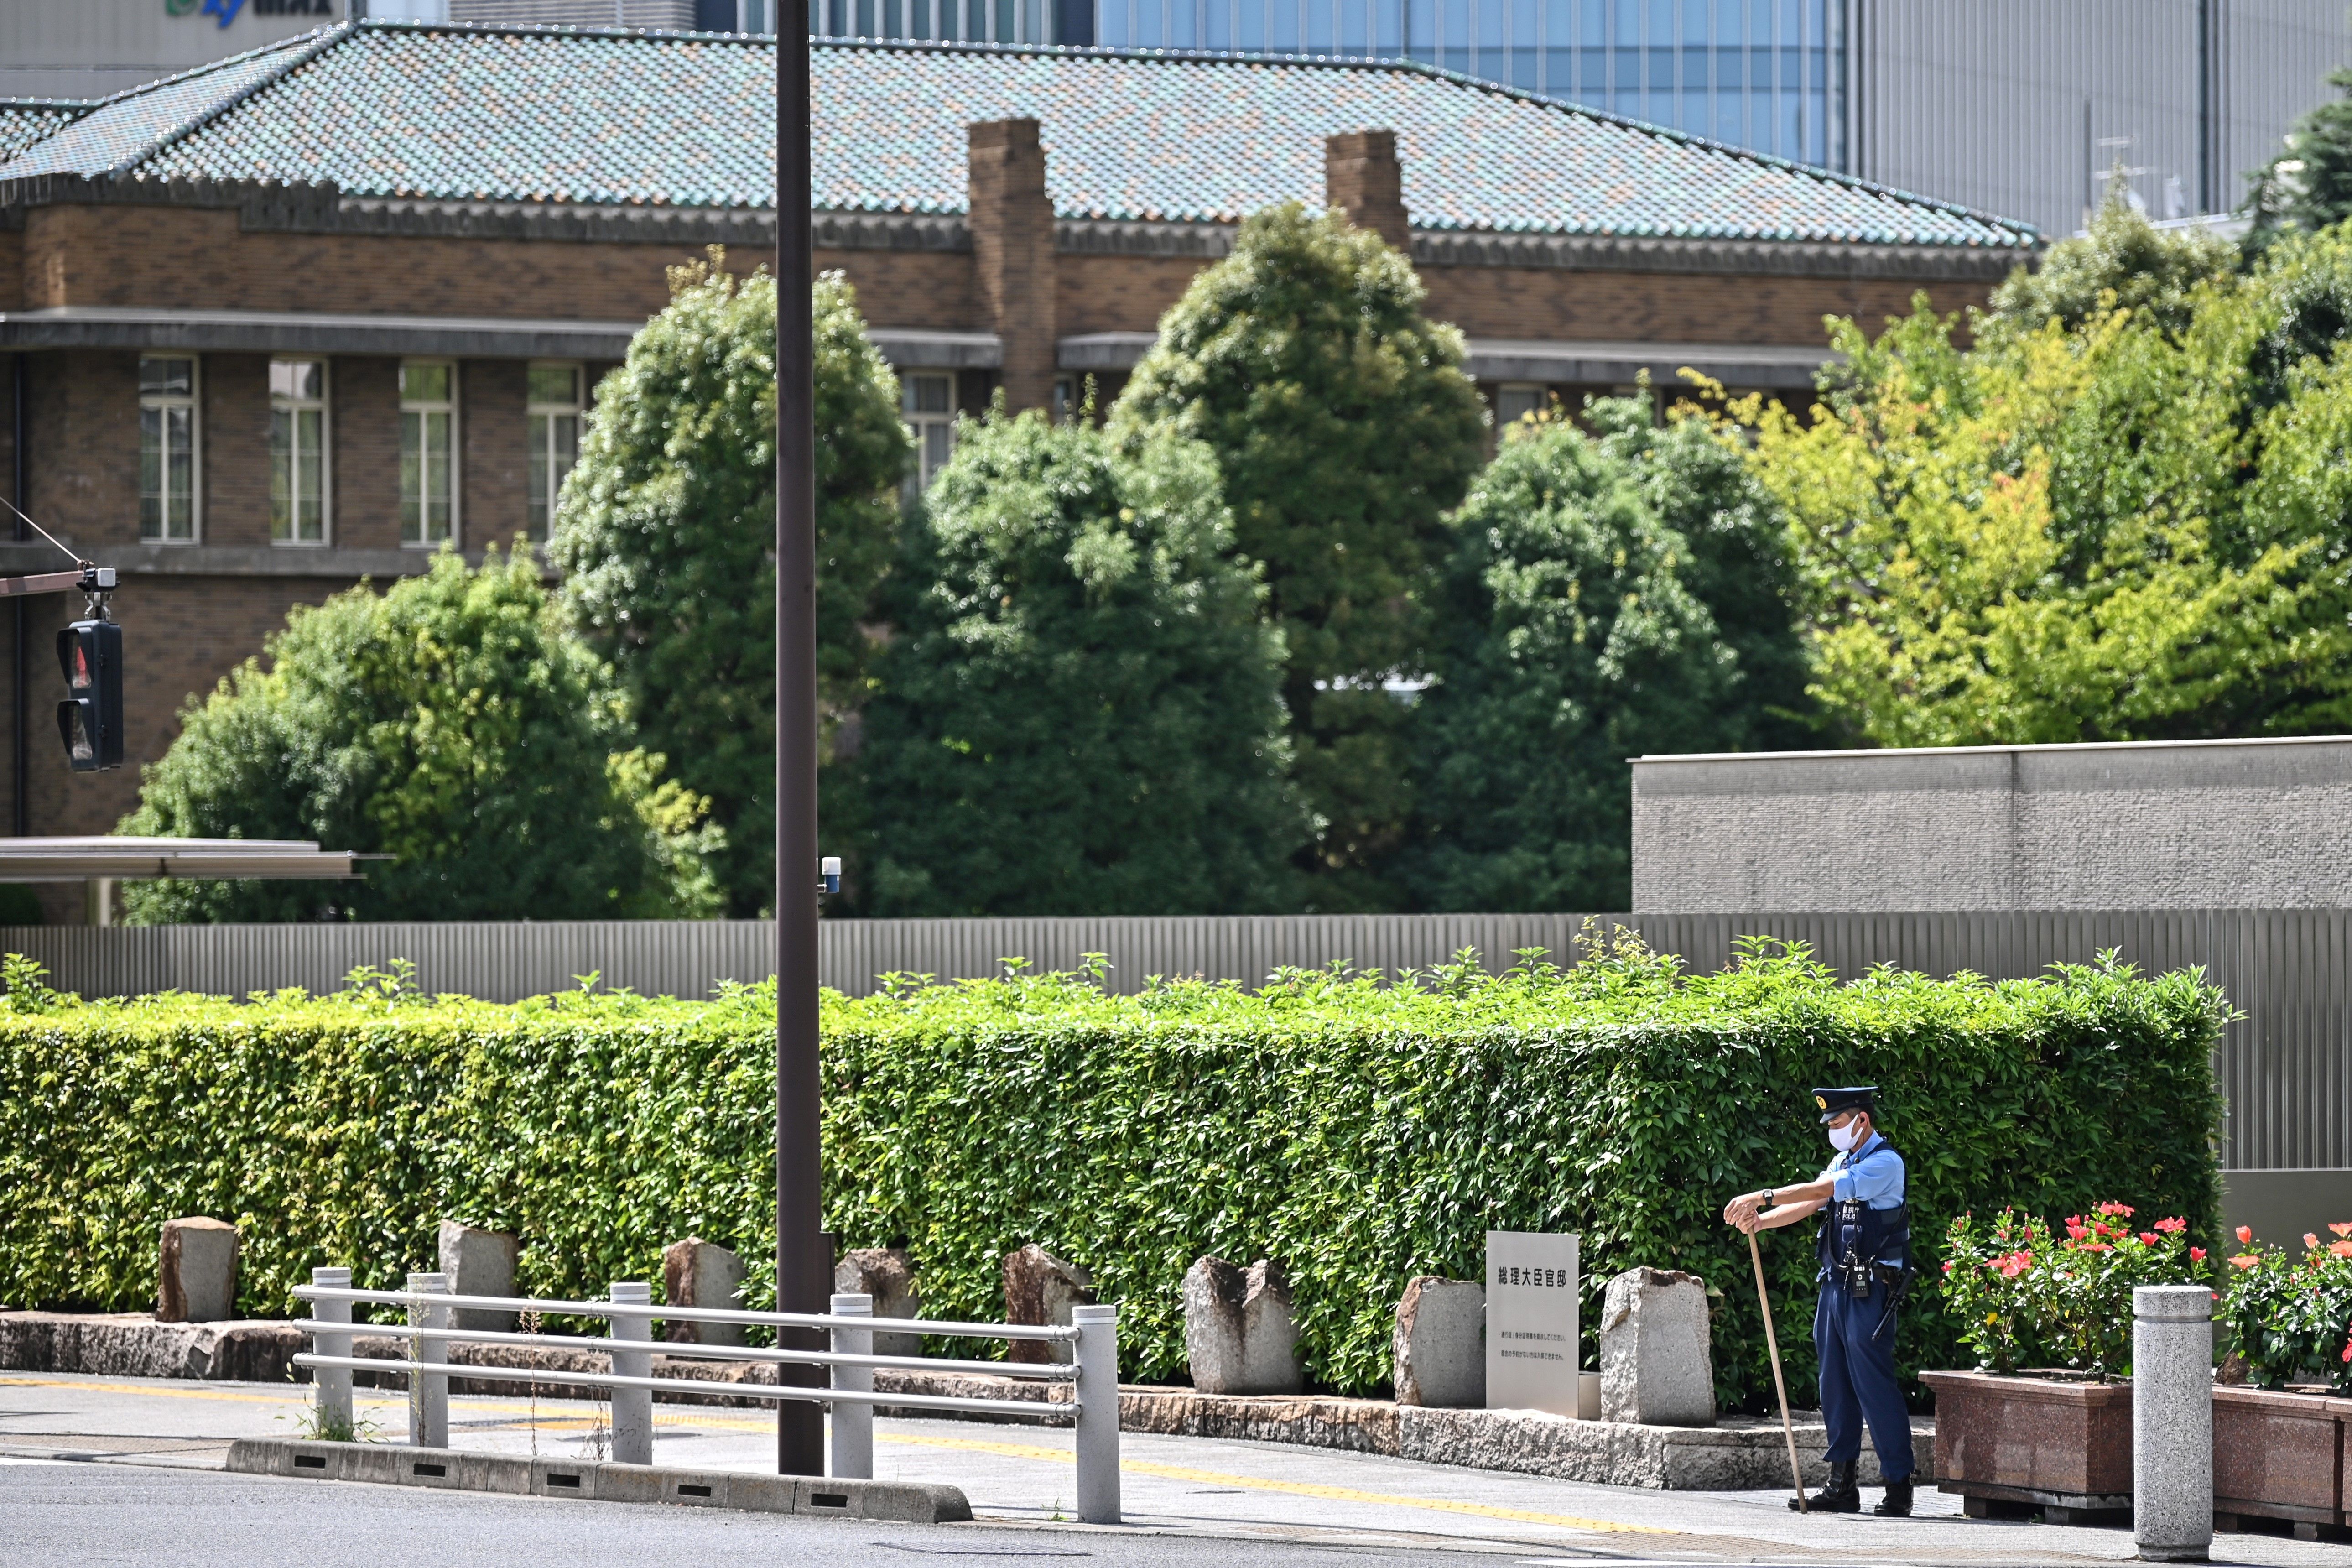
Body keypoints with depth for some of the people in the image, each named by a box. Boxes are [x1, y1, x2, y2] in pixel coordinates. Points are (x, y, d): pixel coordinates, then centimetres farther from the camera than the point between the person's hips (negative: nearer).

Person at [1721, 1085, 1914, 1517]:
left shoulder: (1885, 1163, -10)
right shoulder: (1843, 1162, 18)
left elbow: (1820, 1190, -20)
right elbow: (1809, 1205, 8)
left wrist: (1763, 1197, -23)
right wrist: (1758, 1220, -8)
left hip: (1870, 1290, -9)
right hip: (1836, 1285, 9)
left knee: (1873, 1381, -9)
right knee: (1835, 1384, 8)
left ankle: (1899, 1485, -5)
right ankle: (1841, 1485, 12)